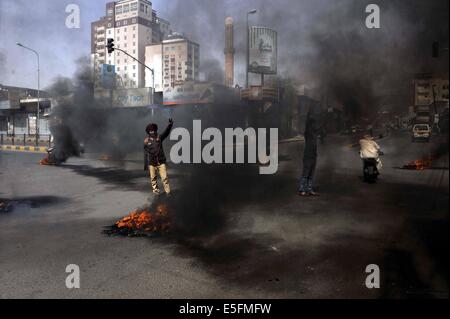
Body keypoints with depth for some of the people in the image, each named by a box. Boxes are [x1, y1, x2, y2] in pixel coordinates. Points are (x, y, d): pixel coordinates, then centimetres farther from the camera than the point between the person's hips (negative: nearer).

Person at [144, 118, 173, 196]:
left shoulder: (159, 138, 2)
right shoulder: (146, 141, 0)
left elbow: (166, 133, -15)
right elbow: (145, 153, 3)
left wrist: (170, 125, -32)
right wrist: (145, 164, 2)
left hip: (161, 161, 0)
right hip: (152, 162, 0)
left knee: (164, 177, -4)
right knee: (153, 178, 8)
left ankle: (167, 191, 3)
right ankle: (155, 190, 23)